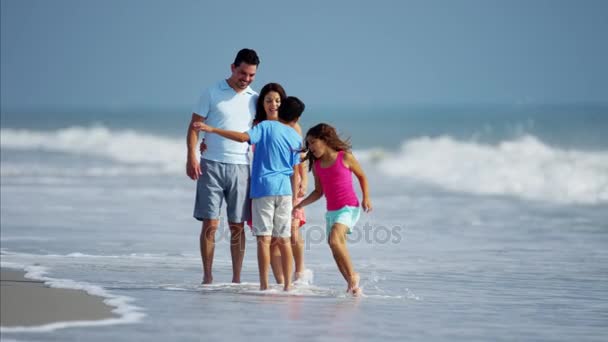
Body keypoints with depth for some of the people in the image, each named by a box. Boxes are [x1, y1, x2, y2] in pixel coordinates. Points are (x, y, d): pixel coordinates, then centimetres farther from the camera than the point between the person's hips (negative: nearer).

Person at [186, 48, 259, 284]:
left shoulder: (254, 99, 10)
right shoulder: (212, 93, 0)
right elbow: (194, 126, 0)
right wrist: (191, 157, -11)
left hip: (241, 167, 3)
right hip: (212, 165, -3)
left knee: (237, 226, 3)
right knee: (210, 224, -4)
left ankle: (237, 278, 8)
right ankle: (207, 277, 2)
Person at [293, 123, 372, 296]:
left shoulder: (345, 157, -5)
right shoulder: (316, 165, 8)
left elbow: (361, 176, 7)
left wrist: (366, 198, -4)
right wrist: (300, 204, 4)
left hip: (349, 208, -7)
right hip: (331, 211, 7)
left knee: (334, 240, -27)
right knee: (337, 251, 6)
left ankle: (352, 275, -14)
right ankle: (354, 287, 16)